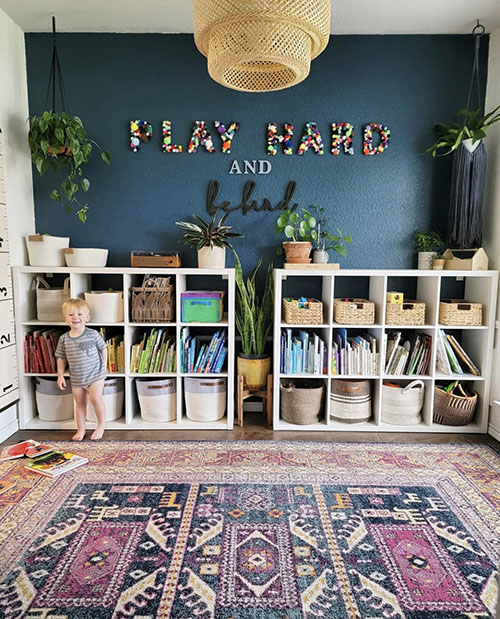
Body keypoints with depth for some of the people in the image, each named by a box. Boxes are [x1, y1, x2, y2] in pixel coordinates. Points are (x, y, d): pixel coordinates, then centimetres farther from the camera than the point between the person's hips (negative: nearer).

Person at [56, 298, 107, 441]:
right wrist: (60, 375, 2)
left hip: (95, 375, -3)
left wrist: (104, 366, -1)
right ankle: (81, 429, 28)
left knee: (95, 398, -17)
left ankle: (101, 425, 5)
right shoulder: (64, 338, -3)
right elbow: (61, 358, 7)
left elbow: (103, 348, 2)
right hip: (76, 378, 3)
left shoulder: (93, 334, -9)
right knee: (79, 403, 13)